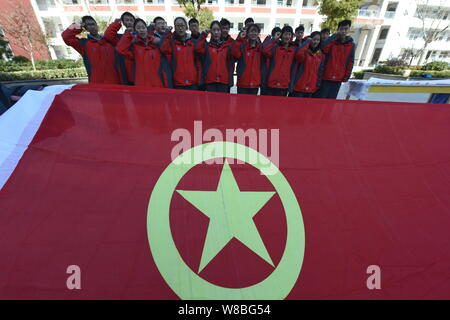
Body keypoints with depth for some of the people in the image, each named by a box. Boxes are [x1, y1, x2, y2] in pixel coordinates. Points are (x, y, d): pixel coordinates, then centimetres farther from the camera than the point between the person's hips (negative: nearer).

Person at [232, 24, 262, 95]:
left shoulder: (260, 47, 11)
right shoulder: (242, 46, 1)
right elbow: (235, 54, -19)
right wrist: (239, 39, -19)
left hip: (255, 84, 3)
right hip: (242, 84, -3)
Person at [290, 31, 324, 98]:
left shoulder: (321, 55, 10)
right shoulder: (305, 52, -4)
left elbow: (320, 71, 13)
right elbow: (299, 53, -29)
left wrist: (318, 84, 9)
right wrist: (308, 41, -15)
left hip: (311, 88, 5)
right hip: (299, 87, -5)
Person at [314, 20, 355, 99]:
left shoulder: (351, 45, 8)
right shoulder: (332, 41, 2)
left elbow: (350, 62, 9)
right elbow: (324, 48, -20)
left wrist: (347, 76, 3)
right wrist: (335, 35, -12)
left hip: (338, 79, 2)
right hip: (325, 77, -2)